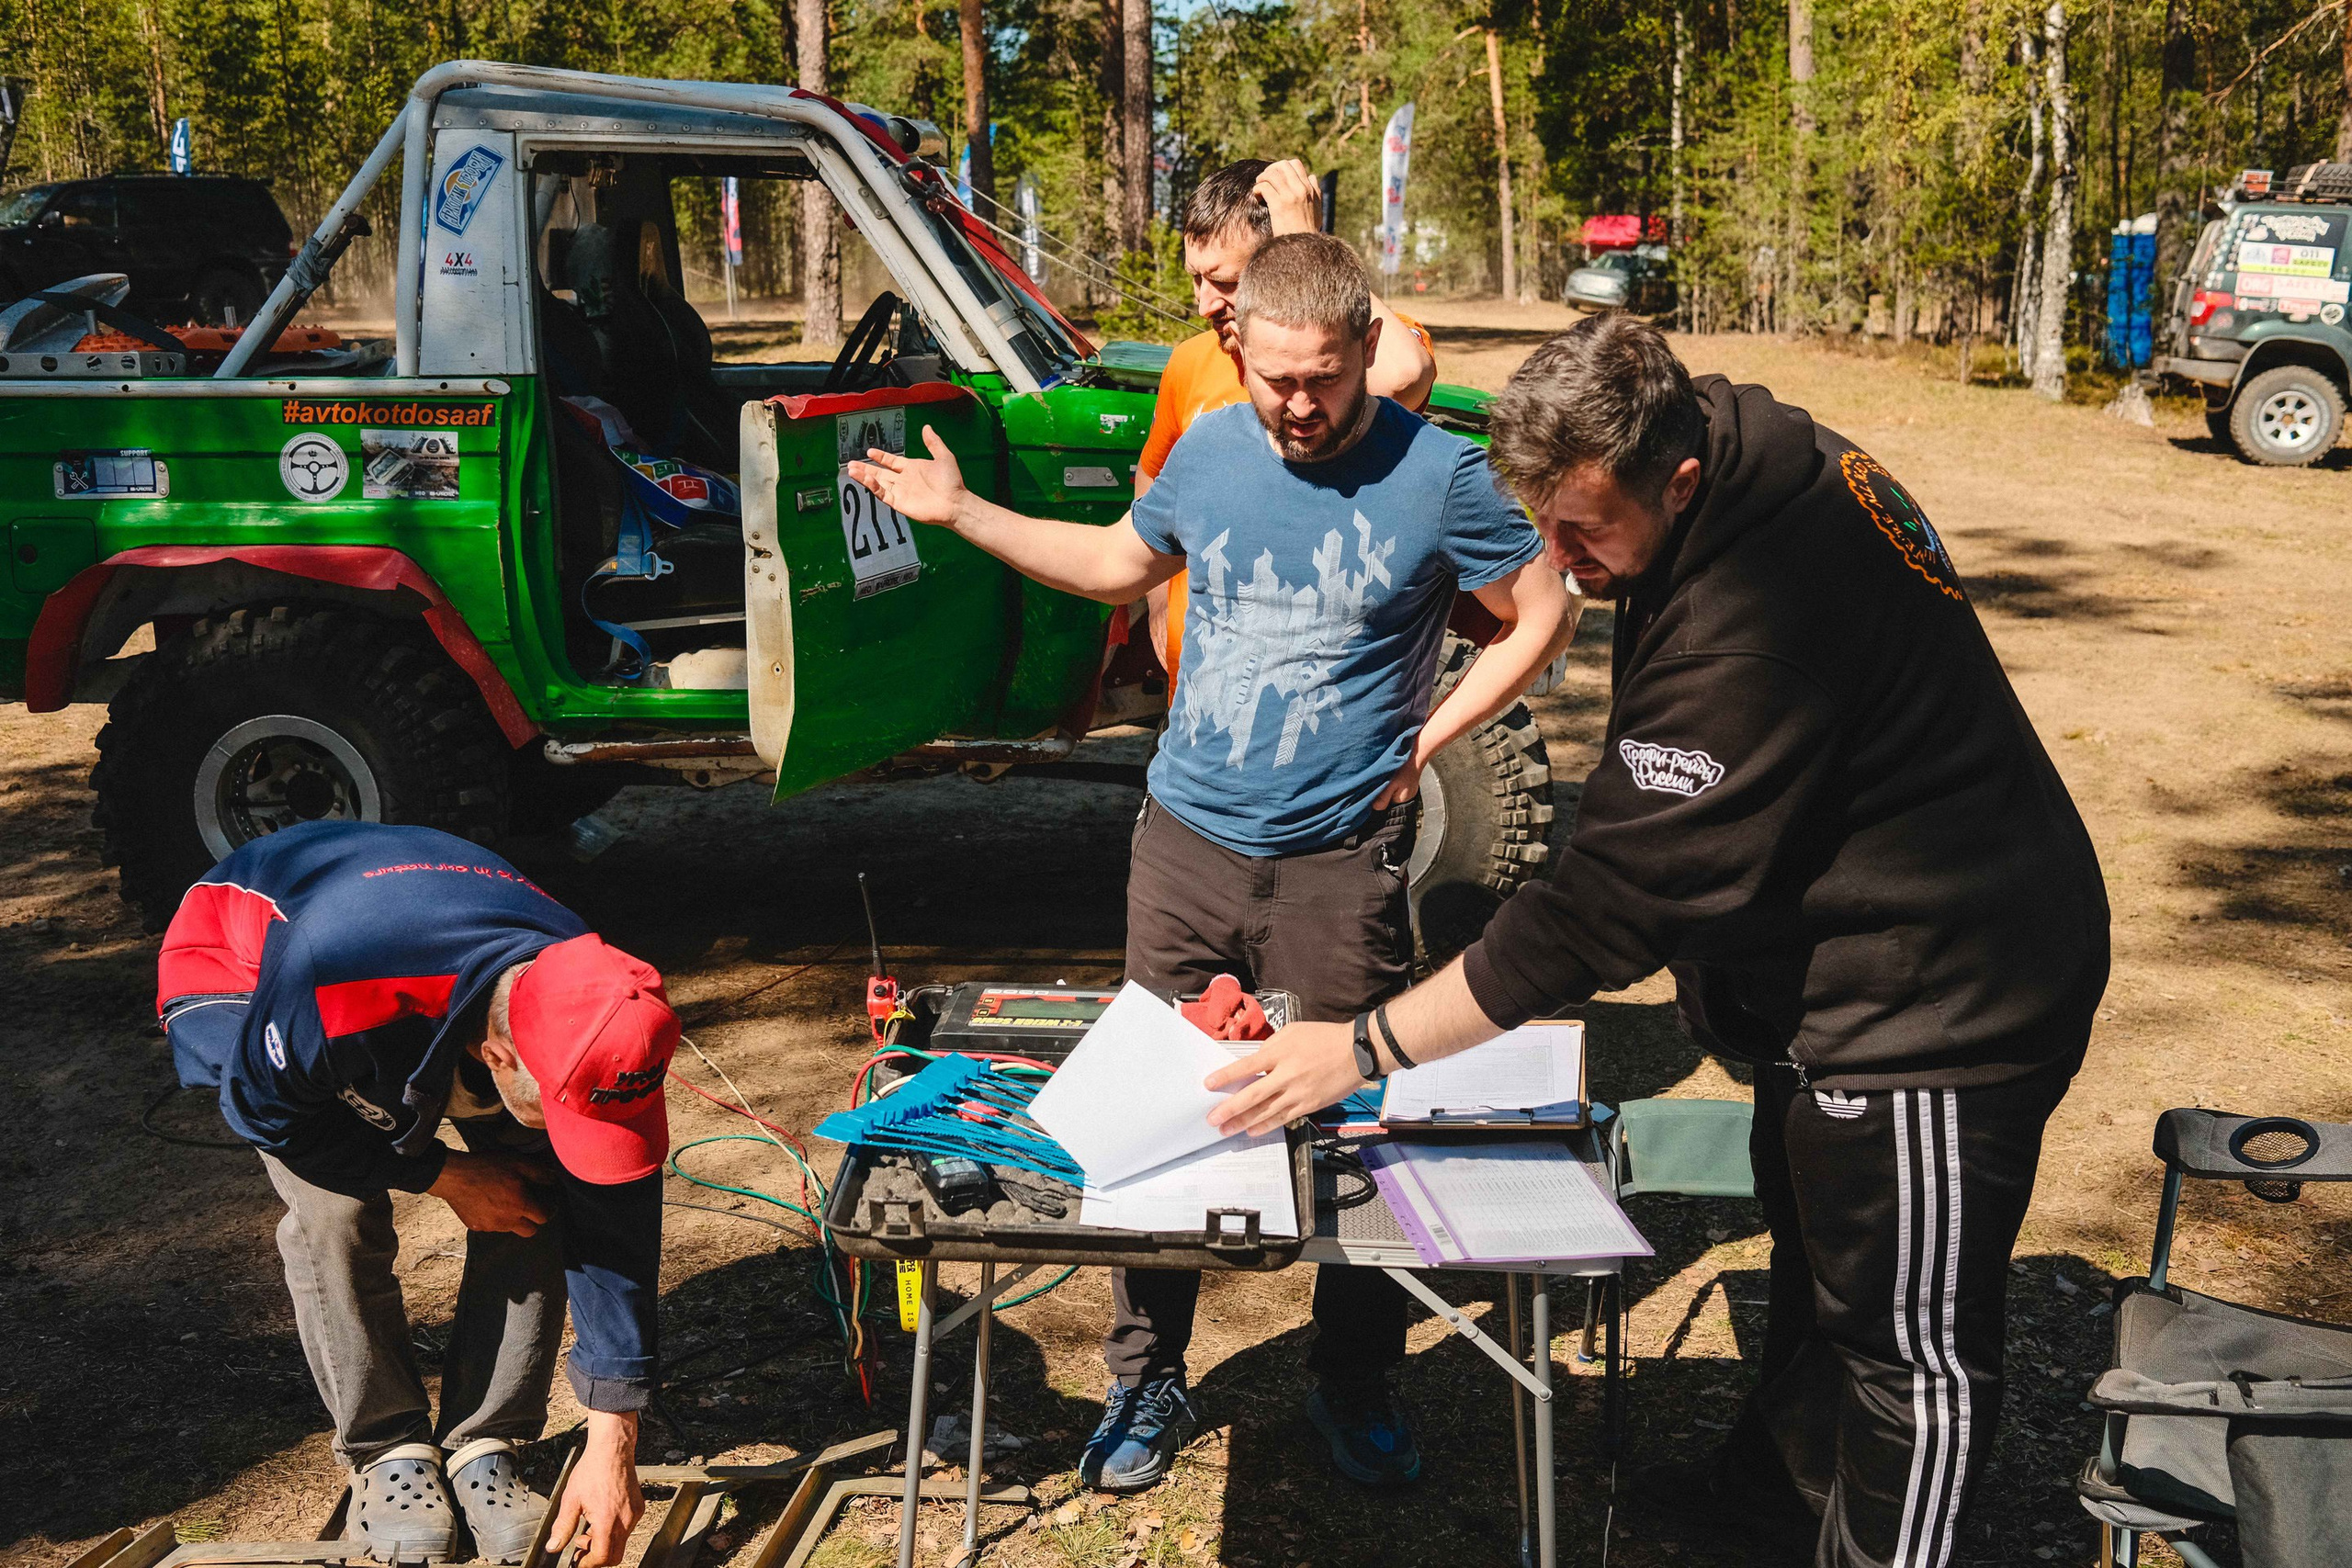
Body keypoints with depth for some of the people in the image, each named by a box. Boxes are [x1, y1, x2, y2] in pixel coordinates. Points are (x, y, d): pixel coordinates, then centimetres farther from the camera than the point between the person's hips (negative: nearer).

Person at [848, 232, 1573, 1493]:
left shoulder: (1436, 475, -6)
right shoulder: (1206, 453, 6)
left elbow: (1540, 617, 3)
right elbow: (1119, 566, 23)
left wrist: (1428, 739, -3)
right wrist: (959, 512, 21)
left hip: (1341, 863, -3)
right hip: (1186, 838, 4)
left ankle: (1356, 1388, 26)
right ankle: (1148, 1383, 24)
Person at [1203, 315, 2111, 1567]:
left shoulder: (1751, 634, -36)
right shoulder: (1767, 468, -5)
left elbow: (1619, 897, -34)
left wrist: (1366, 1047, -29)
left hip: (1937, 1005, -11)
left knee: (1910, 1345, 5)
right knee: (1813, 1245, 28)